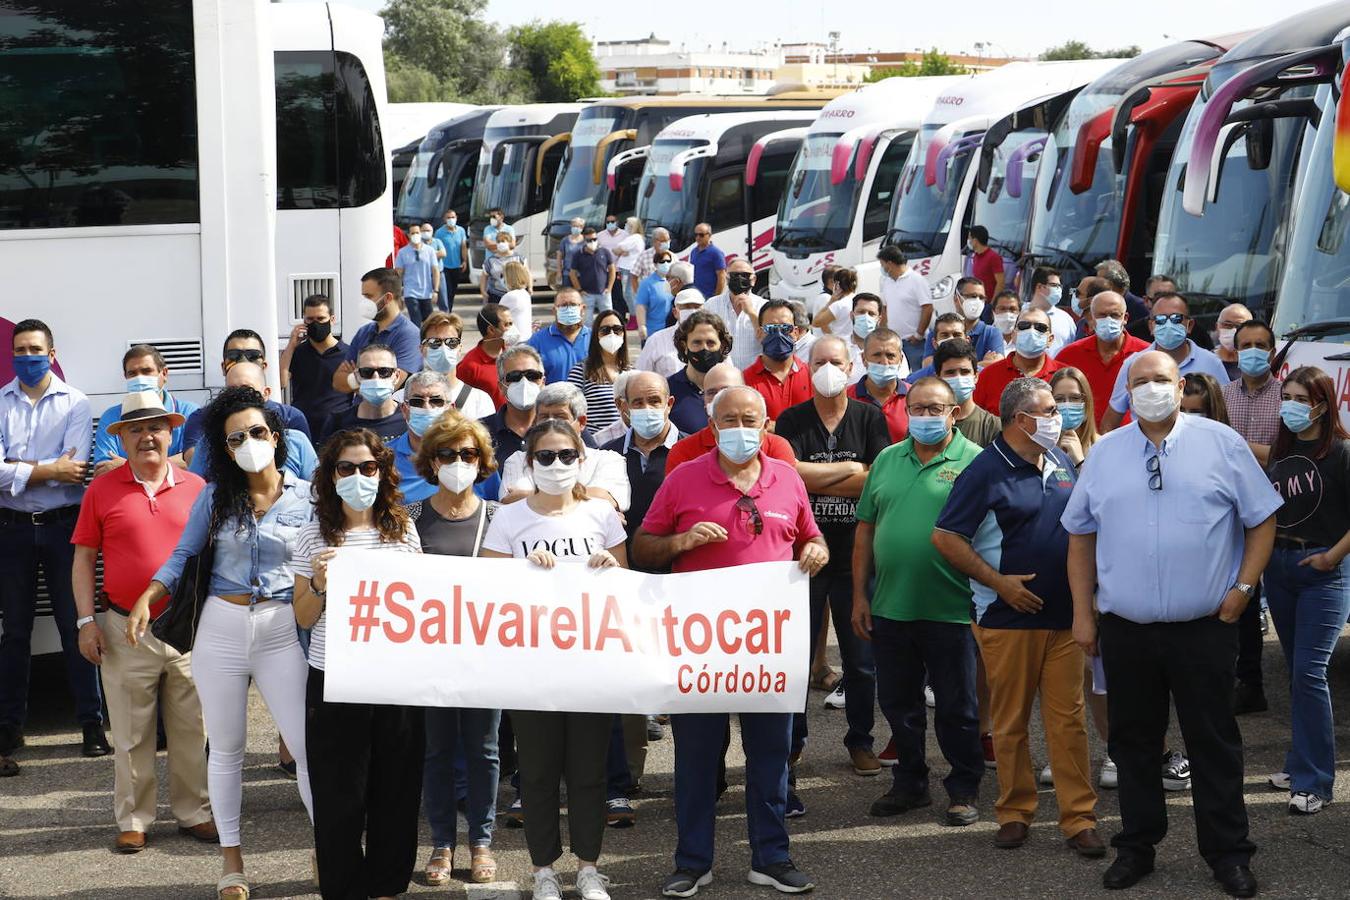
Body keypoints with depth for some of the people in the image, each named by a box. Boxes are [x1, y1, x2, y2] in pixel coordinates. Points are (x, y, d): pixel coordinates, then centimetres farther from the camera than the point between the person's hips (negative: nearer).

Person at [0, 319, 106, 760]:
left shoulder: (75, 403, 0)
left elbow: (75, 470, -14)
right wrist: (49, 470, -14)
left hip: (63, 525, -2)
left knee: (75, 626, 1)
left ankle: (92, 723, 6)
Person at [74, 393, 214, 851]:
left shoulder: (196, 488, 4)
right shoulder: (102, 490, 0)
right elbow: (83, 559, 3)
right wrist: (86, 620, -4)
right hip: (127, 630, -1)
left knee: (191, 729, 8)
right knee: (131, 735, 5)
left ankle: (194, 812, 20)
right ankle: (133, 820, 15)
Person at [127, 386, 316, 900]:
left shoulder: (306, 497, 0)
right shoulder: (215, 497, 4)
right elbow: (183, 556, 6)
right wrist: (147, 598, -8)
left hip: (282, 632, -2)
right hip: (221, 629, 2)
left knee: (309, 746, -5)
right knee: (225, 748, 11)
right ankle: (231, 856, 22)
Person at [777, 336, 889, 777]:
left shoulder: (869, 419, 3)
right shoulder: (792, 421, 1)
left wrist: (816, 479, -12)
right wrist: (849, 469, -10)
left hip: (855, 553, 1)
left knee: (861, 655, 6)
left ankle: (860, 741, 18)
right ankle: (791, 739, 16)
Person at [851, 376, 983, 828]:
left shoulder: (974, 462, -5)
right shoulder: (887, 460, 10)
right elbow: (865, 529, 12)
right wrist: (860, 595, 8)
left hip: (950, 609, -5)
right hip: (889, 606, 5)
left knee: (956, 707, 5)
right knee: (898, 704, 14)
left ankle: (963, 790, 16)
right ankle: (910, 784, 28)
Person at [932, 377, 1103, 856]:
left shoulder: (1062, 463, 11)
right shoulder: (985, 472, -8)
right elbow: (945, 537, -10)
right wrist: (999, 582, -12)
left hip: (1065, 615, 5)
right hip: (1009, 617, -4)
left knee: (1069, 719, 2)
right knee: (1010, 722, 4)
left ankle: (1079, 819, 5)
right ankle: (1015, 813, 16)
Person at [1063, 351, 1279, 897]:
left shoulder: (1221, 443, 0)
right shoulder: (1105, 453, 6)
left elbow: (1261, 519, 3)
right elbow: (1081, 535, 10)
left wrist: (1242, 588, -5)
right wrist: (1083, 612, 5)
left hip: (1204, 628, -2)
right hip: (1125, 629, 2)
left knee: (1214, 743, 4)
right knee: (1133, 743, 11)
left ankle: (1228, 853, 13)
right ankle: (1137, 847, 23)